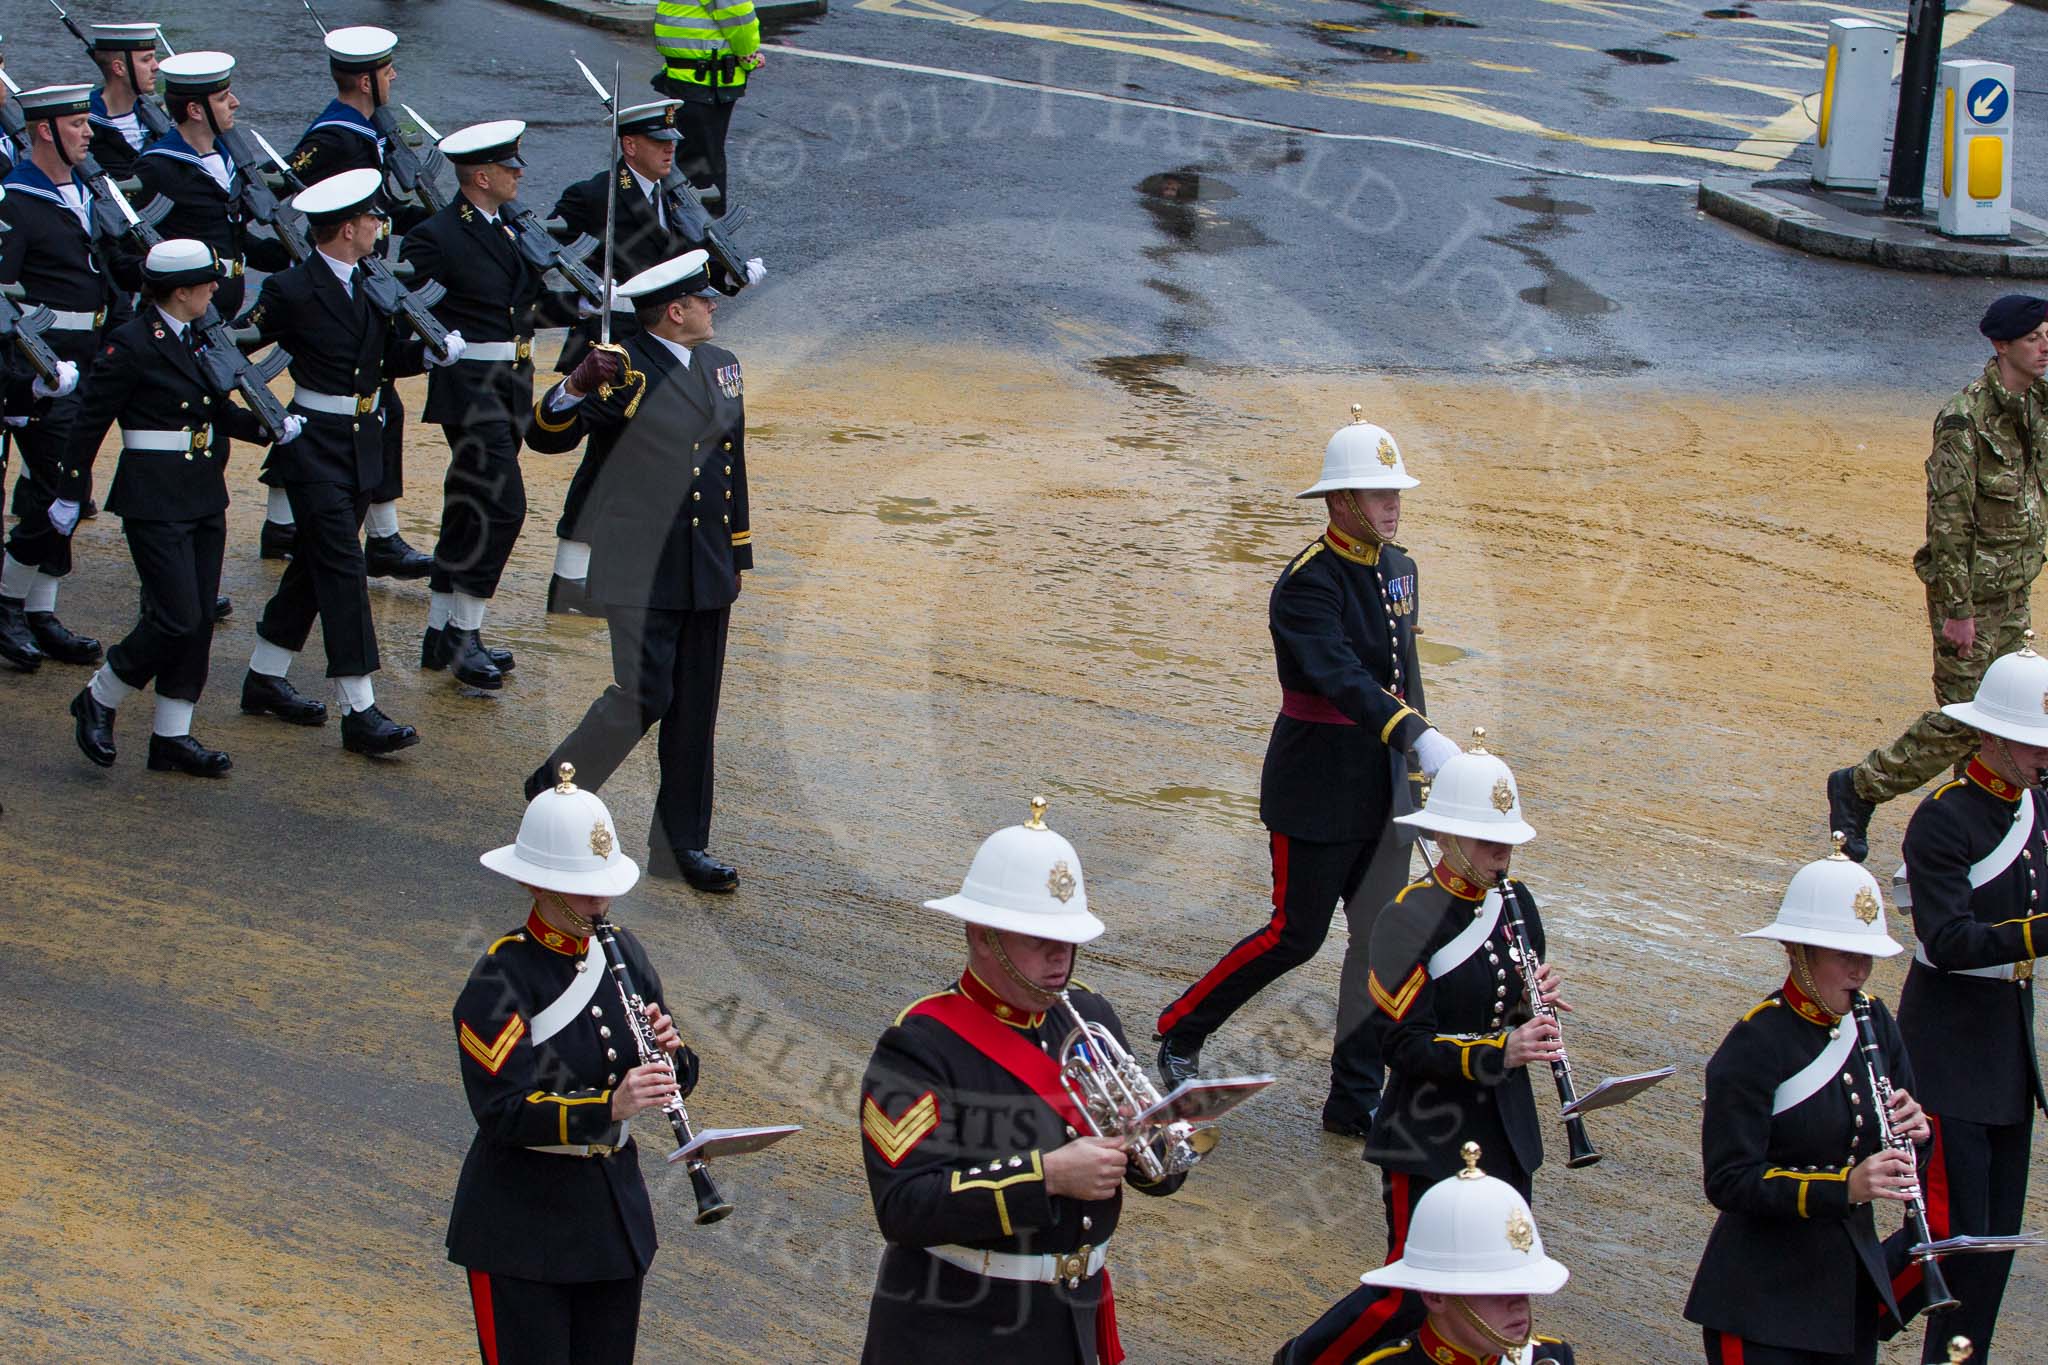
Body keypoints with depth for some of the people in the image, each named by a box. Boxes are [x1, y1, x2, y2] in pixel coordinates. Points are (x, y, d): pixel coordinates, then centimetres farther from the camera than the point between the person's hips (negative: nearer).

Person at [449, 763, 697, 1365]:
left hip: (616, 1215, 6)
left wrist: (669, 1053, -15)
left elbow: (675, 1079, 9)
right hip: (521, 1227, -6)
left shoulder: (621, 952, 4)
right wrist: (609, 1106, -36)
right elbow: (502, 1111, -25)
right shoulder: (499, 981, -16)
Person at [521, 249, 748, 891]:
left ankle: (682, 845, 14)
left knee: (695, 710, 7)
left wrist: (737, 553, 21)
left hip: (707, 571, 7)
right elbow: (546, 436, -16)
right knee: (643, 695, -11)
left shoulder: (721, 367, 13)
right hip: (640, 571, -6)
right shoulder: (622, 369, -9)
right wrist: (576, 388, -36)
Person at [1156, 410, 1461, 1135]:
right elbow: (1343, 679, -34)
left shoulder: (1397, 567, 7)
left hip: (1384, 790, 7)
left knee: (1382, 939, 6)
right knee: (1296, 935, 0)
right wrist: (1420, 738, -46)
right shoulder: (1306, 584, -20)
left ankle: (1356, 1100, 14)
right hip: (1318, 794, -7)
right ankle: (1179, 1031, 21)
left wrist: (1415, 751, 18)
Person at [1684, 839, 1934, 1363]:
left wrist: (1915, 1130, -10)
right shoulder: (1755, 1045, -16)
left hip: (1850, 1280, 6)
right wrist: (1844, 1186, -29)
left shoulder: (1873, 1023, 4)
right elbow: (1729, 1182, -20)